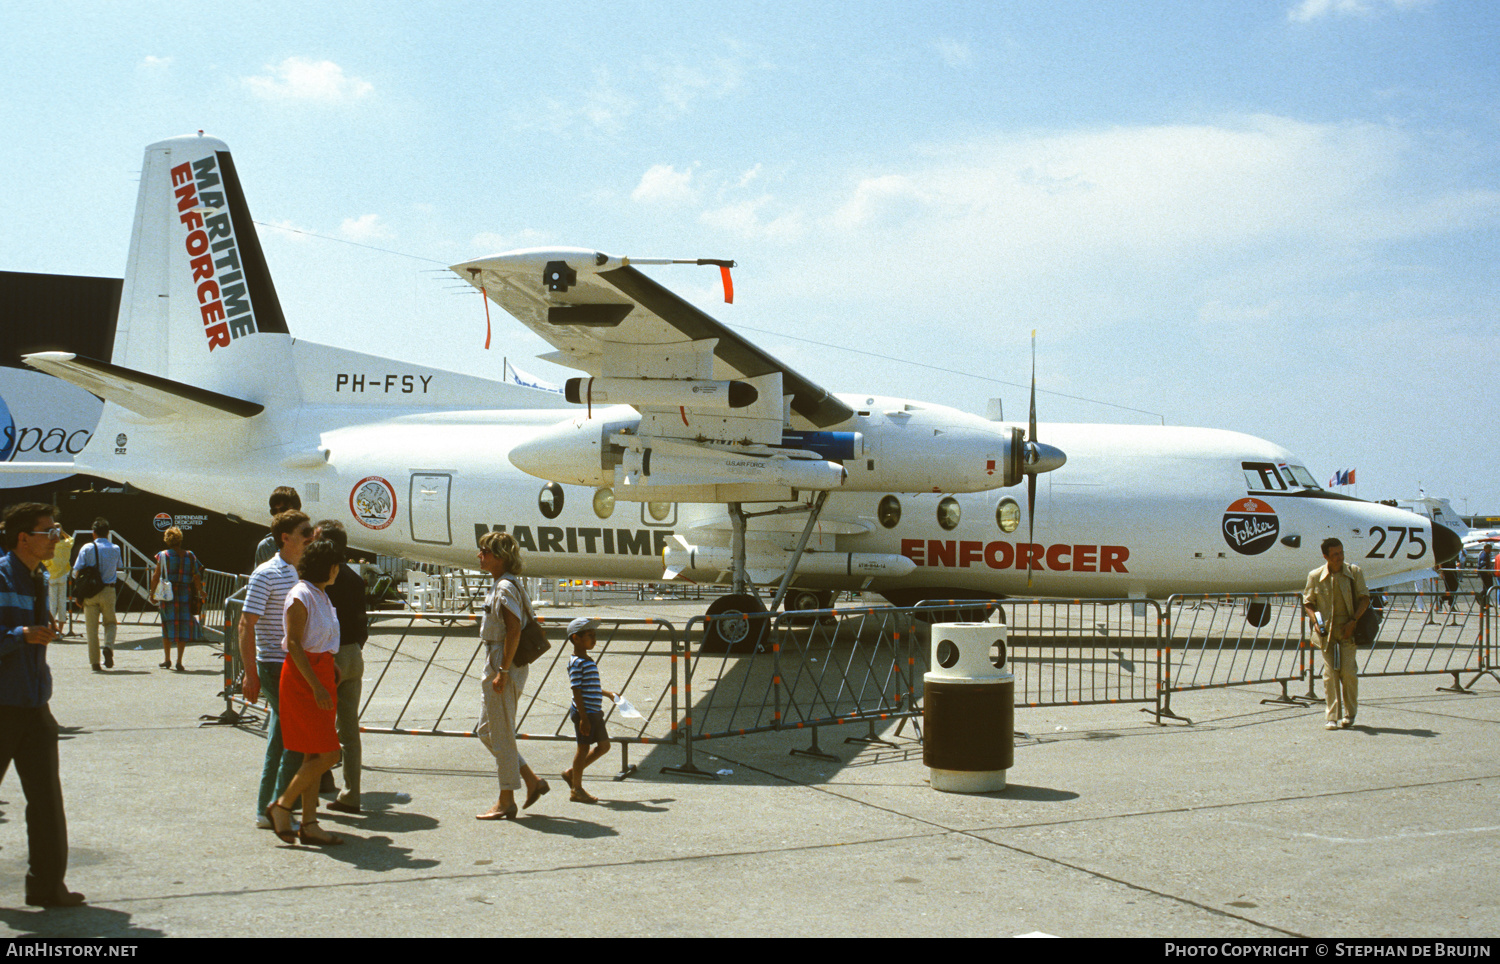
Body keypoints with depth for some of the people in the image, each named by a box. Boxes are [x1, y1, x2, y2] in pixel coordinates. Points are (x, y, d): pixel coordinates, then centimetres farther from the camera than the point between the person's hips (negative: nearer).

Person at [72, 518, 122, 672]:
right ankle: (108, 646, -11)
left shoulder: (87, 548, -3)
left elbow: (77, 571, -6)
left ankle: (95, 662, 5)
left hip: (90, 592, -1)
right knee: (110, 623, 17)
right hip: (109, 591, 1)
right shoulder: (115, 549, 3)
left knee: (92, 628, 6)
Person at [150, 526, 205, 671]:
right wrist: (200, 593, 9)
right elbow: (196, 577, 0)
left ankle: (167, 659, 12)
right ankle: (179, 661, 3)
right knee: (183, 626, 6)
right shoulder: (190, 555, 3)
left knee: (167, 626, 11)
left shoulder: (163, 555, -1)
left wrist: (152, 593, 6)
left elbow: (156, 576, -3)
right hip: (185, 595, 1)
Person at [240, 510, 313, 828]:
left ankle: (267, 809, 19)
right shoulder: (266, 575, -12)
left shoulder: (303, 574, 13)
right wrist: (251, 674, -18)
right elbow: (246, 625, -15)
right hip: (275, 667, -8)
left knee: (281, 740, 11)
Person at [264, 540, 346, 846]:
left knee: (315, 756, 8)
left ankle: (309, 824, 11)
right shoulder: (301, 596, -14)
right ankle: (281, 806, 4)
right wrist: (316, 686, -22)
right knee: (328, 754, -9)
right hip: (303, 680, -9)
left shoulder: (321, 595, 15)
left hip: (323, 674, 9)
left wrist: (330, 679, 19)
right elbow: (294, 644, -19)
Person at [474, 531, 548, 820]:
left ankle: (506, 802, 5)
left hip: (504, 666, -11)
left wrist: (502, 671, -23)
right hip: (496, 666, 11)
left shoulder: (506, 587, -15)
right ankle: (532, 781, 18)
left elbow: (514, 631, -22)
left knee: (501, 734, -3)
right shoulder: (499, 585, 16)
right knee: (486, 731, 15)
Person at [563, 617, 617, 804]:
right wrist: (583, 717, -22)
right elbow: (577, 691, -19)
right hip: (584, 713, -9)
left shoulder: (589, 661, 15)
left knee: (603, 746, 13)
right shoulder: (576, 663, -15)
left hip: (595, 712, 9)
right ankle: (576, 789, 11)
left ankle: (572, 773, 25)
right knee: (583, 747, -1)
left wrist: (607, 693, 28)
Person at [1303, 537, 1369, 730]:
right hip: (1326, 630, 1)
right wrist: (1315, 621, -7)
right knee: (1330, 673, -1)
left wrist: (1353, 620, -10)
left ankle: (1349, 713, 13)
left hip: (1347, 630, -1)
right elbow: (1308, 602, 10)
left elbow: (1364, 598, 2)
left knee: (1348, 671, -6)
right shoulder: (1315, 576, 1)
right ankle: (1332, 716, 6)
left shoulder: (1354, 572, 0)